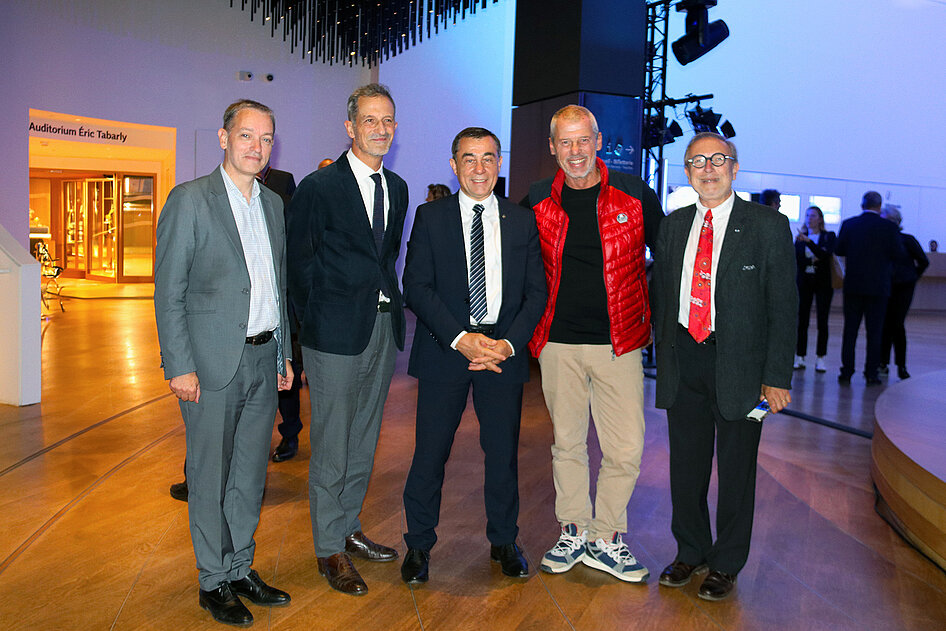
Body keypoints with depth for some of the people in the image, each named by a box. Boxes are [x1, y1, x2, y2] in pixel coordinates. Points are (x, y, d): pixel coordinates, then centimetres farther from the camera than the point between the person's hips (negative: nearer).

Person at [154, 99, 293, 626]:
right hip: (213, 364, -5)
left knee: (251, 476, 15)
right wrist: (180, 366, -13)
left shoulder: (274, 204, 12)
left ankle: (242, 569, 30)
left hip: (263, 361, 6)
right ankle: (214, 581, 23)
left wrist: (284, 353, 14)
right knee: (210, 478, 7)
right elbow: (169, 293, -8)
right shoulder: (189, 200, -7)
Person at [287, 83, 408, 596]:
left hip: (384, 327, 7)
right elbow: (298, 263, -5)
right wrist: (316, 321, -2)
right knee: (331, 446, 3)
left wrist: (386, 300, 9)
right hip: (337, 333, -6)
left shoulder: (396, 187, 11)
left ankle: (349, 529, 33)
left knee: (364, 440, 16)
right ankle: (329, 548, 18)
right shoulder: (318, 187, -9)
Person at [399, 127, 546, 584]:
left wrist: (509, 343, -10)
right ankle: (418, 544, 23)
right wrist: (460, 337, -16)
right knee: (430, 452, 3)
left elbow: (536, 291, 5)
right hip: (444, 349, -1)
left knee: (503, 452, 10)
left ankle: (503, 541, 30)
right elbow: (416, 287, -5)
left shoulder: (522, 221, 8)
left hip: (504, 350, 2)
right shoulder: (430, 217, 3)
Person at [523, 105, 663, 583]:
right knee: (567, 442, 11)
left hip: (618, 343, -1)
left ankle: (605, 538, 19)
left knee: (626, 449, 0)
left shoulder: (633, 193, 0)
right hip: (558, 342, 1)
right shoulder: (537, 200, 4)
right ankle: (573, 532, 28)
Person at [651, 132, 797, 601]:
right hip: (683, 361, 4)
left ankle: (725, 565, 27)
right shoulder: (673, 225, 9)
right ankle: (690, 553, 33)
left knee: (735, 470, 8)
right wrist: (664, 357, 8)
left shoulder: (769, 226, -4)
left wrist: (777, 377, -11)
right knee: (686, 464, 13)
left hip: (739, 362, -3)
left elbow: (783, 306, -6)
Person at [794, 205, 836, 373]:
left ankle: (820, 359, 4)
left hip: (823, 282, -1)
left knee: (822, 322, -2)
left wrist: (809, 241, -25)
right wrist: (813, 260, -16)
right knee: (801, 321, -2)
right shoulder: (800, 237, 8)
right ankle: (799, 358, 3)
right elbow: (797, 260, -2)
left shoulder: (829, 236, 2)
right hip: (804, 282, 2)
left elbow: (826, 255, -17)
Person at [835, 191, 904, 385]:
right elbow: (898, 254, -6)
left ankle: (846, 372, 6)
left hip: (853, 285, 2)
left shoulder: (848, 224, -1)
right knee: (874, 332, 6)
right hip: (878, 286, -2)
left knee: (850, 330, 7)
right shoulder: (888, 227, -7)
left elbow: (838, 250, 4)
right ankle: (871, 373, 7)